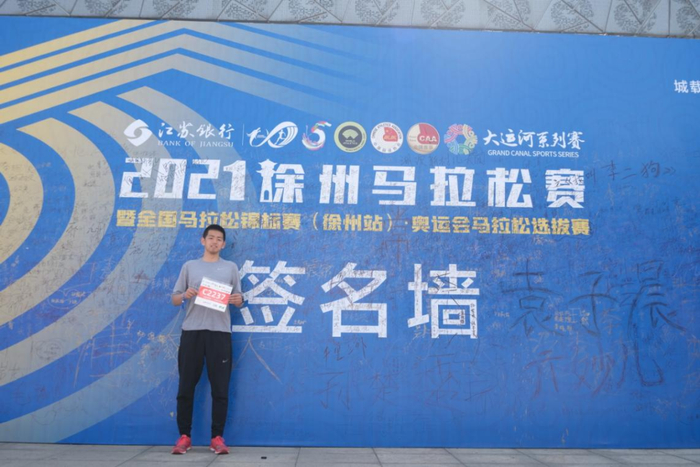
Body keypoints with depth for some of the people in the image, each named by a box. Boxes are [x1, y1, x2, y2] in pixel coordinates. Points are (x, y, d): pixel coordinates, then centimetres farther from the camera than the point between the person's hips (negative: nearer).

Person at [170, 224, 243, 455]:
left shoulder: (230, 267, 12)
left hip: (220, 332, 0)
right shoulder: (189, 266, 12)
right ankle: (184, 436, 15)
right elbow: (174, 300, 10)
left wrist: (238, 300, -12)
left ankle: (217, 437, 10)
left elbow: (238, 299, 11)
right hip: (192, 331, 1)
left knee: (220, 388, 1)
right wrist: (185, 295, -12)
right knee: (186, 386, 3)